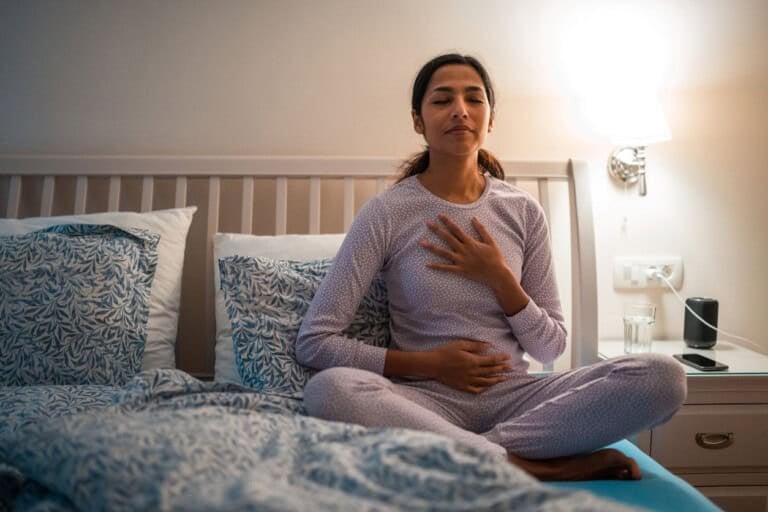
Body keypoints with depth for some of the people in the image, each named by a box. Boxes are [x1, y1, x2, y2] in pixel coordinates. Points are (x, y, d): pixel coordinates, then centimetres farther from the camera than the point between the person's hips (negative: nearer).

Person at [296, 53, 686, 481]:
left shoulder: (525, 212, 4)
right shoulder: (386, 214, -5)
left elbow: (550, 348, 6)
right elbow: (314, 342, -7)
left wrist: (499, 277, -10)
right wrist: (428, 363, -11)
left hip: (514, 396, 3)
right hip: (429, 399, -2)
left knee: (663, 375, -18)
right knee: (329, 389, -34)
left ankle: (479, 454, -19)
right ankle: (535, 467, -23)